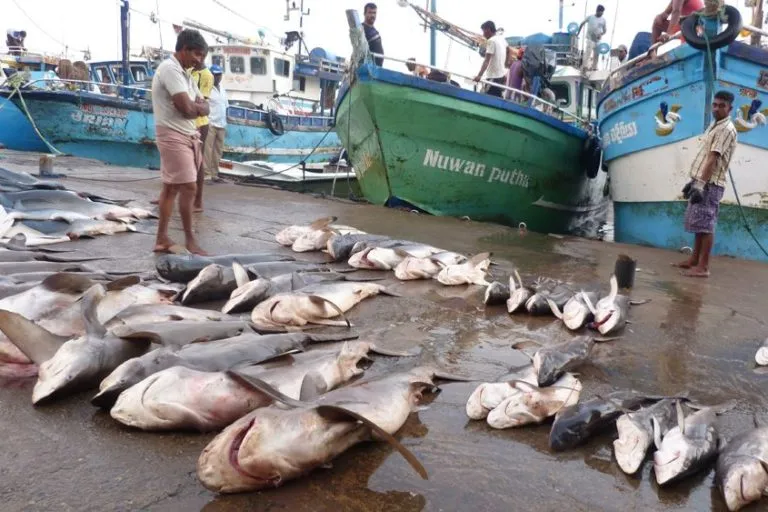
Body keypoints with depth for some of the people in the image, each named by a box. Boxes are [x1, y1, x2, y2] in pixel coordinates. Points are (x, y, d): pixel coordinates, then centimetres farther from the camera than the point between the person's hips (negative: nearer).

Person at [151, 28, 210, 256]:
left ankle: (162, 238, 15)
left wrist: (194, 106, -10)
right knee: (188, 187, -9)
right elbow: (187, 108, -22)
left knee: (171, 187, 10)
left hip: (187, 136, 10)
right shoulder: (170, 69, -13)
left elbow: (204, 108, 11)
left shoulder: (184, 73, 18)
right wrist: (198, 106, -1)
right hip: (173, 136, -10)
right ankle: (190, 239, -1)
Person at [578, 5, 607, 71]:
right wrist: (578, 32, 6)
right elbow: (582, 23, 8)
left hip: (598, 39, 4)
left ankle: (594, 67, 18)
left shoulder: (603, 20, 5)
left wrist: (601, 34, -11)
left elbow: (605, 30, 9)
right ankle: (585, 66, -17)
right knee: (588, 52, -17)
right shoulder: (590, 17, -3)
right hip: (590, 38, -4)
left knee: (596, 54, 8)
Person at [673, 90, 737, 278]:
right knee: (699, 223, 14)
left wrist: (700, 184, -26)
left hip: (710, 184, -10)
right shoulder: (714, 126, 18)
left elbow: (713, 159, -20)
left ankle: (703, 267, -7)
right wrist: (694, 181, 21)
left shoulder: (726, 129, -12)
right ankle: (694, 260, 22)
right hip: (701, 182, 10)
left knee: (705, 224, -9)